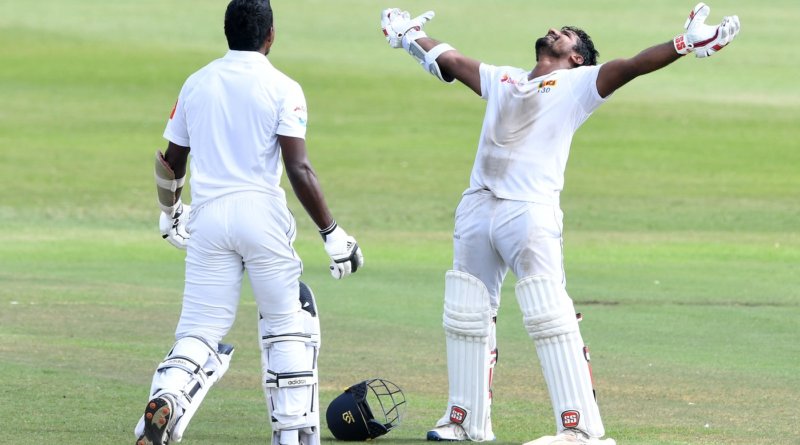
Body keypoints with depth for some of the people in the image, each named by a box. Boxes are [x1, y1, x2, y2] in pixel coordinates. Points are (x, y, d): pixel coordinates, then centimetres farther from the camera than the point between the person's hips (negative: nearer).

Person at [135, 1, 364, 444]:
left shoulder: (196, 84, 11)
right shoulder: (281, 88, -2)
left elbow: (170, 163, 16)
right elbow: (298, 170, -10)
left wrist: (170, 214, 35)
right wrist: (332, 233, -5)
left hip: (207, 216, 3)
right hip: (262, 214, -3)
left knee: (200, 331, 3)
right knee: (287, 326, 11)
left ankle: (165, 397, -25)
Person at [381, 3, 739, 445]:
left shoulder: (579, 84, 7)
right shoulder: (501, 79, 23)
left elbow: (631, 66, -5)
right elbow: (448, 60, 35)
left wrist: (685, 44, -18)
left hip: (530, 211, -7)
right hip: (476, 208, 7)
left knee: (550, 319, -14)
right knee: (465, 318, 10)